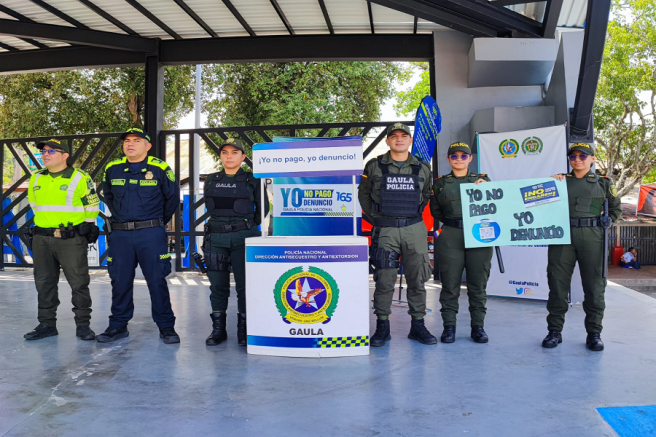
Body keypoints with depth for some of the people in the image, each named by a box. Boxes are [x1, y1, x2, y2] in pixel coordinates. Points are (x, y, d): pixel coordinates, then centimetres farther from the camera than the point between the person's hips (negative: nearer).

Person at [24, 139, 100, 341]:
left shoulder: (79, 178, -8)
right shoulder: (36, 178, 9)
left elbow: (92, 206, 1)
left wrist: (86, 228, 6)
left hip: (71, 239, -5)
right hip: (41, 240, 6)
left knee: (79, 283, 0)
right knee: (44, 283, 11)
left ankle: (83, 324, 10)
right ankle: (47, 324, 22)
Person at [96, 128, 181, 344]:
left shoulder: (160, 169, -4)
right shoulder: (112, 169, 6)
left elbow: (172, 198, 7)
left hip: (151, 234, -3)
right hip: (119, 235, 3)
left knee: (157, 281, 0)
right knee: (120, 282, 10)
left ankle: (166, 326, 11)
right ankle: (118, 326, 24)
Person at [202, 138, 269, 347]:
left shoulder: (252, 180, 1)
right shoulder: (211, 180, 10)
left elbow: (262, 208, 6)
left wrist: (249, 226, 0)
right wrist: (219, 223, 10)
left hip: (243, 238, -3)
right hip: (216, 238, 3)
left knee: (244, 284, 0)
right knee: (218, 285, 7)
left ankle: (244, 330, 11)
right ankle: (218, 329, 18)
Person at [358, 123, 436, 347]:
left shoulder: (423, 168, 8)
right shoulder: (374, 166, 3)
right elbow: (363, 194, 11)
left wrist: (414, 215, 12)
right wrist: (375, 219, 5)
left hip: (414, 229, 2)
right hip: (385, 230, -2)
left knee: (417, 279, 6)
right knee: (384, 280, 0)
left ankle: (418, 326, 19)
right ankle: (382, 327, 12)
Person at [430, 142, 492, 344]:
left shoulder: (482, 180, 12)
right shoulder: (440, 183, 12)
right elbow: (435, 211, 11)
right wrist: (454, 220, 0)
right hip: (451, 238, 0)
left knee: (478, 284, 4)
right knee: (450, 284, 0)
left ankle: (478, 326, 14)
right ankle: (449, 326, 10)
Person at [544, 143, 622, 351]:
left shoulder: (603, 183, 10)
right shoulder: (560, 180, 12)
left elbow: (616, 210, 17)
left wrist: (603, 224, 4)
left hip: (591, 238, -1)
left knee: (594, 286, 2)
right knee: (558, 284, 1)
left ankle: (594, 333, 13)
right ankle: (555, 331, 10)